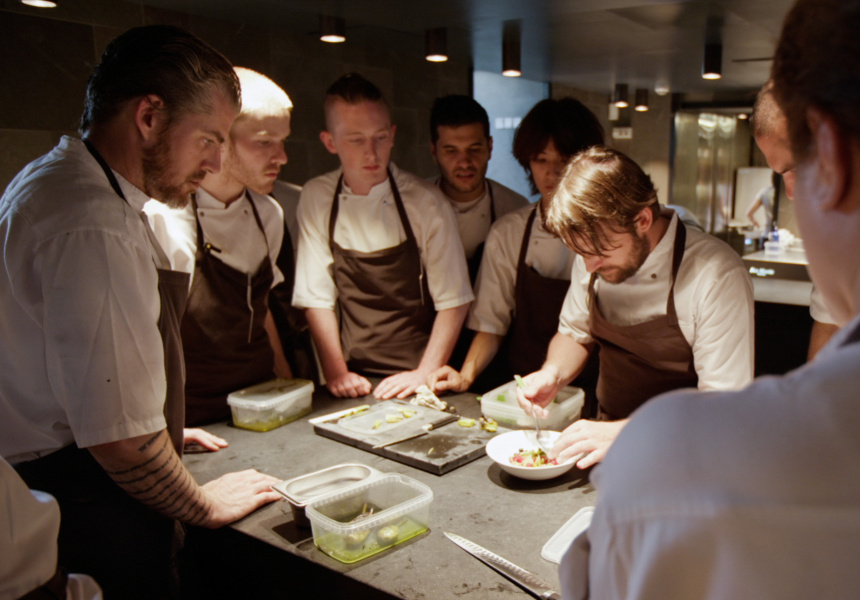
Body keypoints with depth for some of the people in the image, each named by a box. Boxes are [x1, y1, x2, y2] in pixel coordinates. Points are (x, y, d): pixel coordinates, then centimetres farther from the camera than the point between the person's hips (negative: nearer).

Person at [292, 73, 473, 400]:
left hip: (415, 376, -1)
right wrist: (336, 372, -4)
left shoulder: (425, 201, -6)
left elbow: (453, 300, -4)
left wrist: (424, 375, -10)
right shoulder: (316, 198, 0)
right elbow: (317, 297, 3)